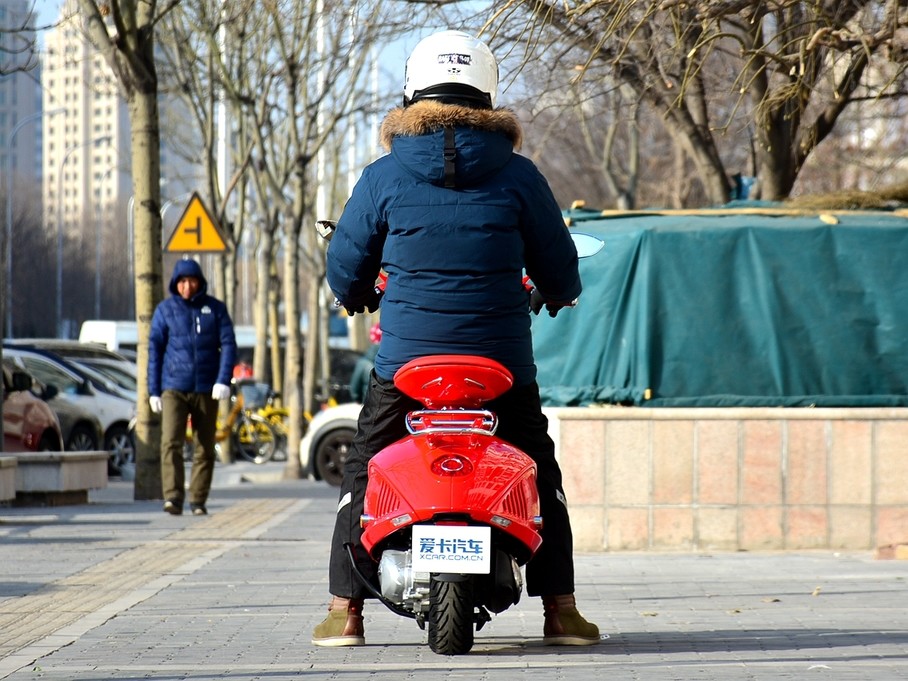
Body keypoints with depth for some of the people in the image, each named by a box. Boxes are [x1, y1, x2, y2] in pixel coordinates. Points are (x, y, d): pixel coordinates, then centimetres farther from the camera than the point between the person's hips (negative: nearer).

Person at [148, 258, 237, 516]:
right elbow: (154, 350, 7)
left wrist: (224, 380, -13)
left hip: (206, 389, 1)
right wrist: (153, 391, 3)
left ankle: (198, 500, 14)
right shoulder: (165, 309, 5)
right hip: (174, 388, -1)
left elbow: (228, 344, 1)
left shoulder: (215, 308, 5)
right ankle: (173, 497, -23)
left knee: (205, 448, 5)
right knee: (171, 442, -17)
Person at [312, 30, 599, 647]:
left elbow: (346, 266, 5)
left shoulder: (384, 177, -3)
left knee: (363, 477, 14)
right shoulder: (516, 174, -3)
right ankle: (561, 611, 13)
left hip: (405, 362, 0)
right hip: (504, 364, 1)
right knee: (541, 478, 16)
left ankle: (344, 612, 9)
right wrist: (557, 295, 29)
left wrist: (358, 296, 29)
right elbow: (559, 264, 6)